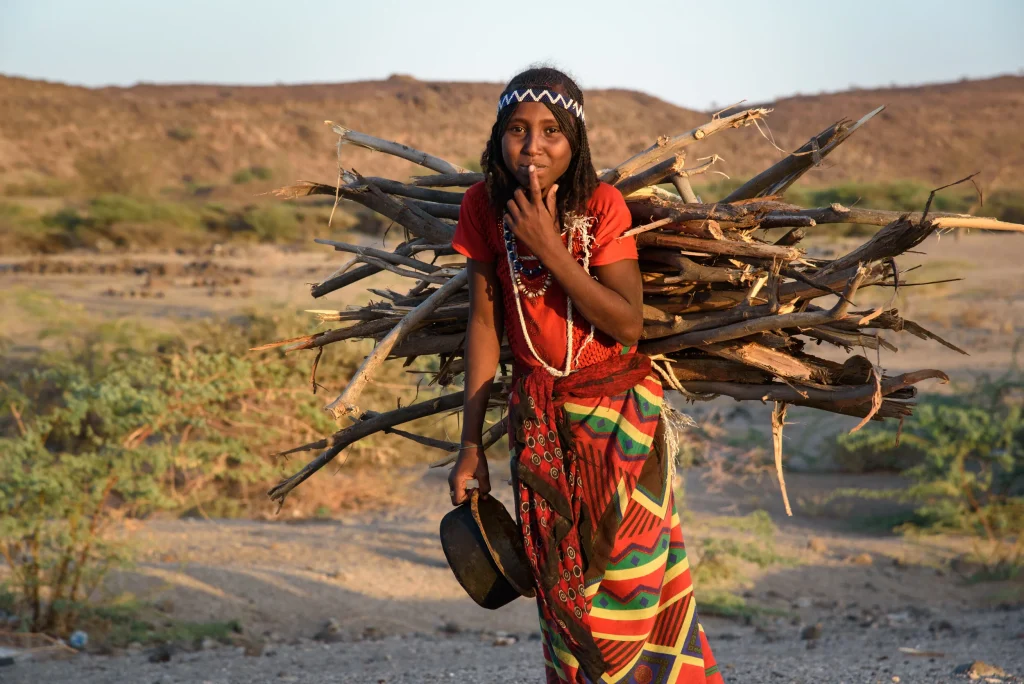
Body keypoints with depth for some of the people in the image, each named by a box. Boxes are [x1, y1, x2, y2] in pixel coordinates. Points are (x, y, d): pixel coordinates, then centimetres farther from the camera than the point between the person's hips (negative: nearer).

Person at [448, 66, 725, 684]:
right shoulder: (486, 208, -7)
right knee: (560, 583, 7)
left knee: (628, 580, -1)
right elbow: (485, 324, -2)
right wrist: (472, 445, -2)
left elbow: (628, 324, -21)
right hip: (539, 419, 3)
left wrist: (550, 248, -26)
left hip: (617, 410, -2)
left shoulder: (602, 204, -15)